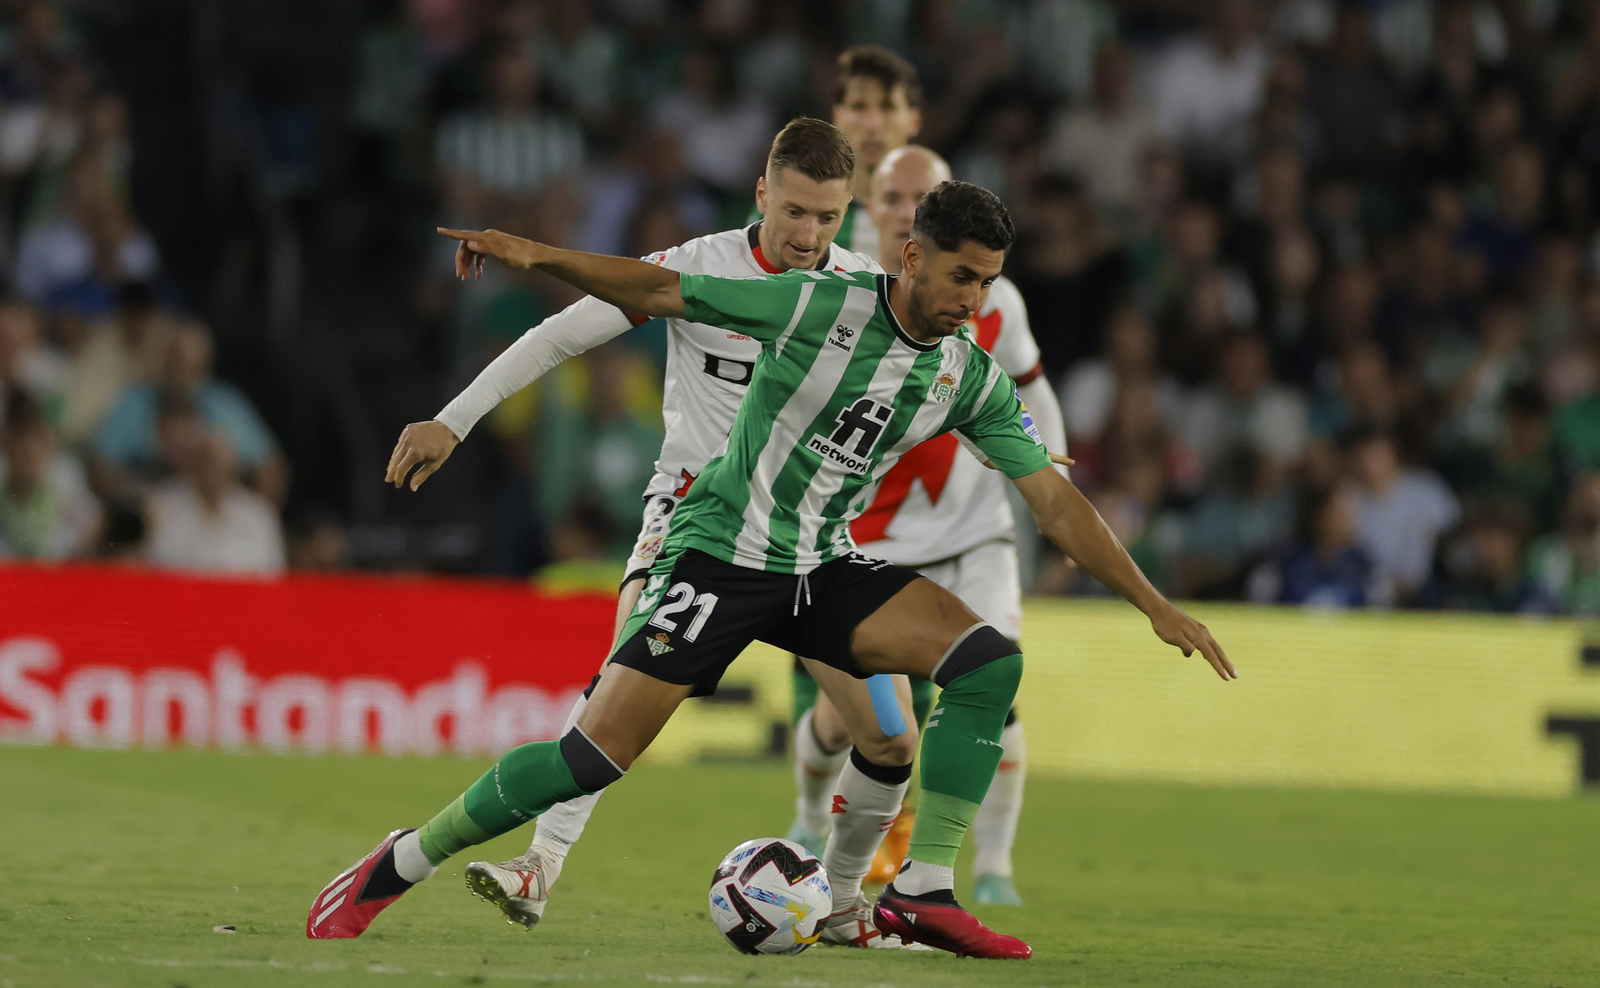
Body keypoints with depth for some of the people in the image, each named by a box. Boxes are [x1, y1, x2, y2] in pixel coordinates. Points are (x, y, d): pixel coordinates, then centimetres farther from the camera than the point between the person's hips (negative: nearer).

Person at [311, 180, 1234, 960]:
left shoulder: (973, 379, 0)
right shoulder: (818, 305, -14)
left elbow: (1054, 498, 4)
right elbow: (657, 291, -11)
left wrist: (1157, 606, 1)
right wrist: (536, 254, -23)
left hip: (825, 570, 5)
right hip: (718, 555, -5)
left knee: (990, 660, -16)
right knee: (595, 756, -15)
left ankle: (923, 890, -13)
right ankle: (399, 864, 4)